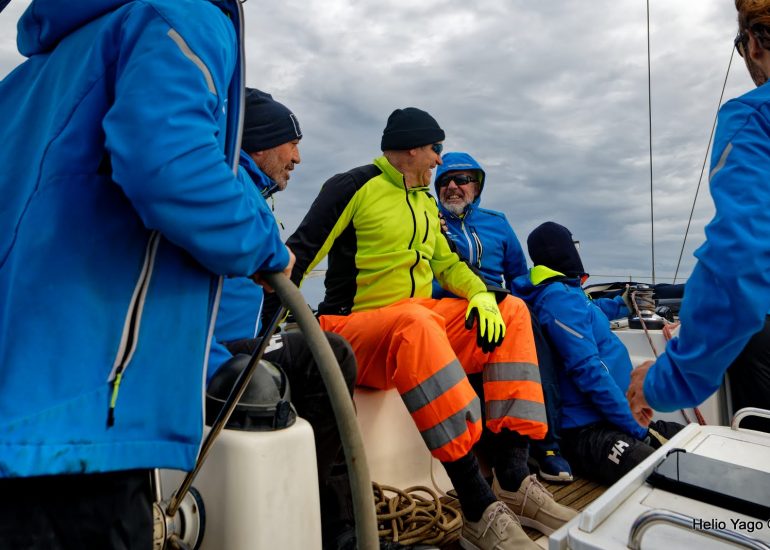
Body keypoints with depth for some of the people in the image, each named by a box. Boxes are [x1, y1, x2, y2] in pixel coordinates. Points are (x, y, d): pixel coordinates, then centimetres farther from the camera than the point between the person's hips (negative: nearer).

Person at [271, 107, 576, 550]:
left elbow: (447, 262, 19)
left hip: (420, 317, 8)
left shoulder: (425, 203, 16)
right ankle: (478, 509, -33)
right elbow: (300, 255, -15)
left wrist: (481, 294, -2)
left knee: (512, 311, -5)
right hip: (354, 329, -7)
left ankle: (513, 479, -13)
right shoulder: (353, 188, -8)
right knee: (415, 322, -39)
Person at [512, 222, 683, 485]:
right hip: (589, 433, -10)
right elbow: (588, 370, -21)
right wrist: (637, 429, -16)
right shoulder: (559, 297, -16)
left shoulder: (565, 292, 14)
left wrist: (620, 304, 48)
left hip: (610, 421, 10)